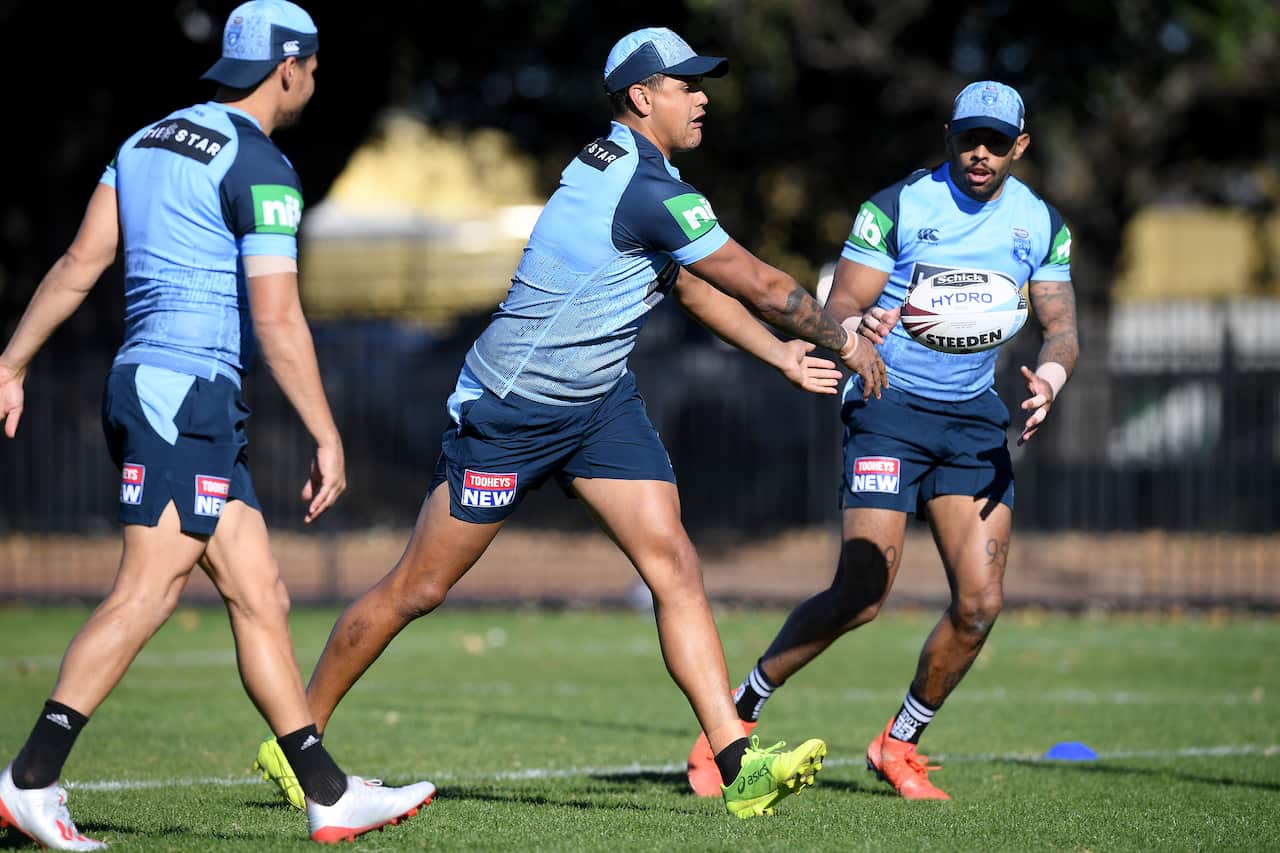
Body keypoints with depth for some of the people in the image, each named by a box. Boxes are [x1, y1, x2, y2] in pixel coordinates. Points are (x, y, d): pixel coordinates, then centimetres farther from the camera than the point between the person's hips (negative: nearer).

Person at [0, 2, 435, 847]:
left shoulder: (149, 140, 16)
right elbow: (276, 316, -15)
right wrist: (327, 438, -13)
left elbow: (79, 263, 13)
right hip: (185, 393, -10)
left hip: (139, 384, 10)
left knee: (261, 597, 8)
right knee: (148, 590, -13)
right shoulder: (261, 167, -10)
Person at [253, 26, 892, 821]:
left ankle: (739, 763, -12)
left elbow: (693, 284, 21)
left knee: (675, 564, -6)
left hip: (601, 399, 9)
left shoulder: (627, 167, 7)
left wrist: (782, 355, 17)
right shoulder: (648, 189, -23)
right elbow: (759, 283, -16)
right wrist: (845, 343, -2)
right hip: (510, 408, -9)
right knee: (418, 588, 0)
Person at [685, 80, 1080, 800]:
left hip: (974, 418, 5)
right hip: (887, 408, -5)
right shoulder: (899, 206, -8)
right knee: (861, 597, -15)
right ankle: (736, 716, 2)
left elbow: (1062, 327, 4)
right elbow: (836, 310, -9)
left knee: (981, 603, -7)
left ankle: (900, 744, 15)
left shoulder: (1041, 223, 5)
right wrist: (857, 326, -34)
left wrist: (1052, 373, -19)